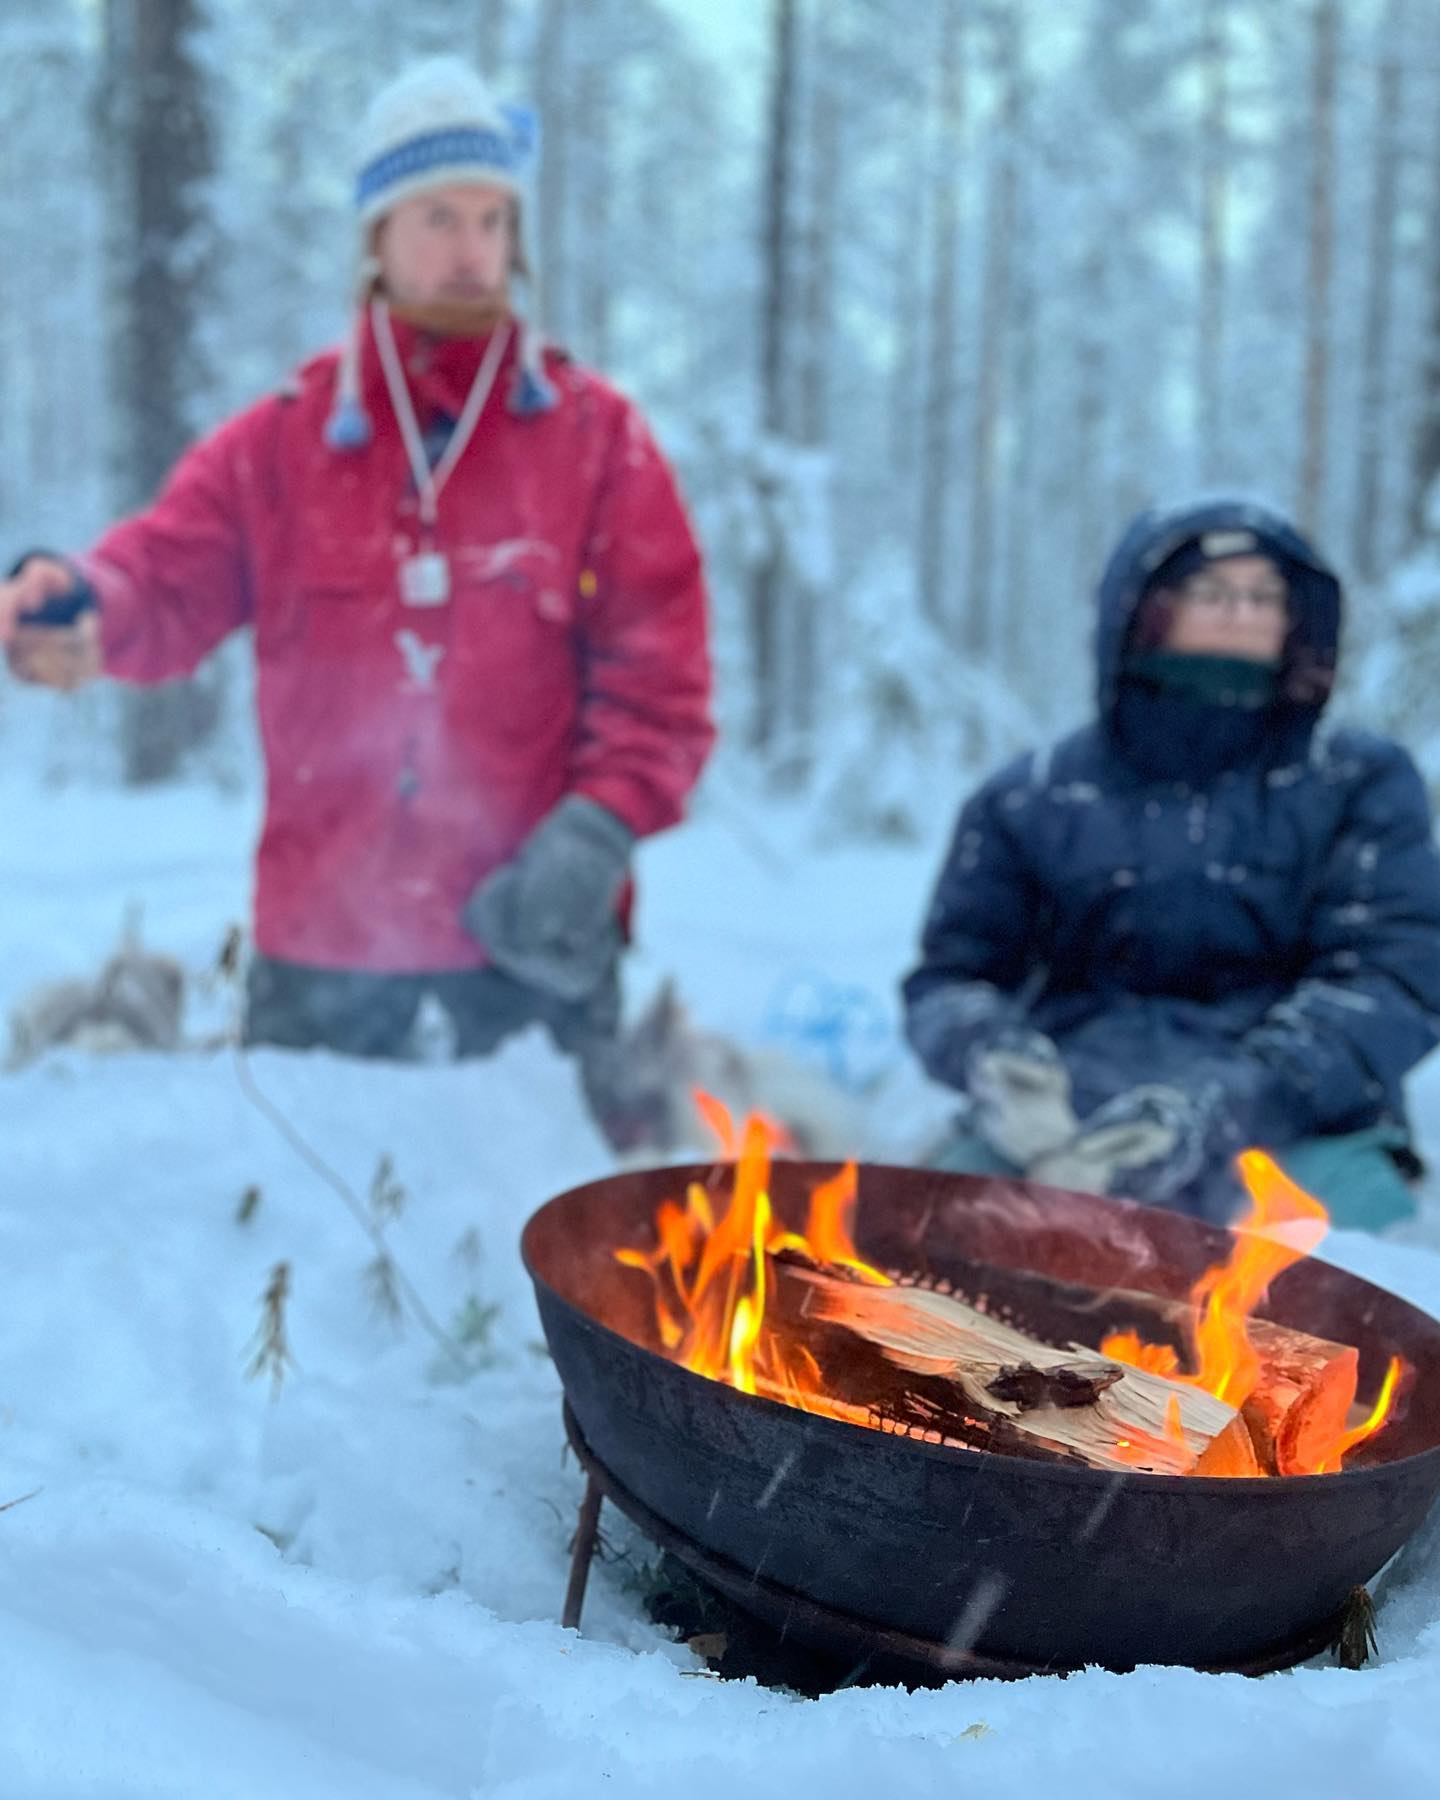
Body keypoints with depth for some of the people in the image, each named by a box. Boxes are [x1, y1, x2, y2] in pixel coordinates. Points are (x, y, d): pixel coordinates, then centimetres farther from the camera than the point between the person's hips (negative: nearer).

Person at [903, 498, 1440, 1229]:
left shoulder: (1356, 784, 13)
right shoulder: (1030, 800, 14)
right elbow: (948, 977, 14)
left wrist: (1229, 1108, -19)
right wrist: (989, 1054, -13)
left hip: (1293, 1127, 0)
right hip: (1061, 1126, 1)